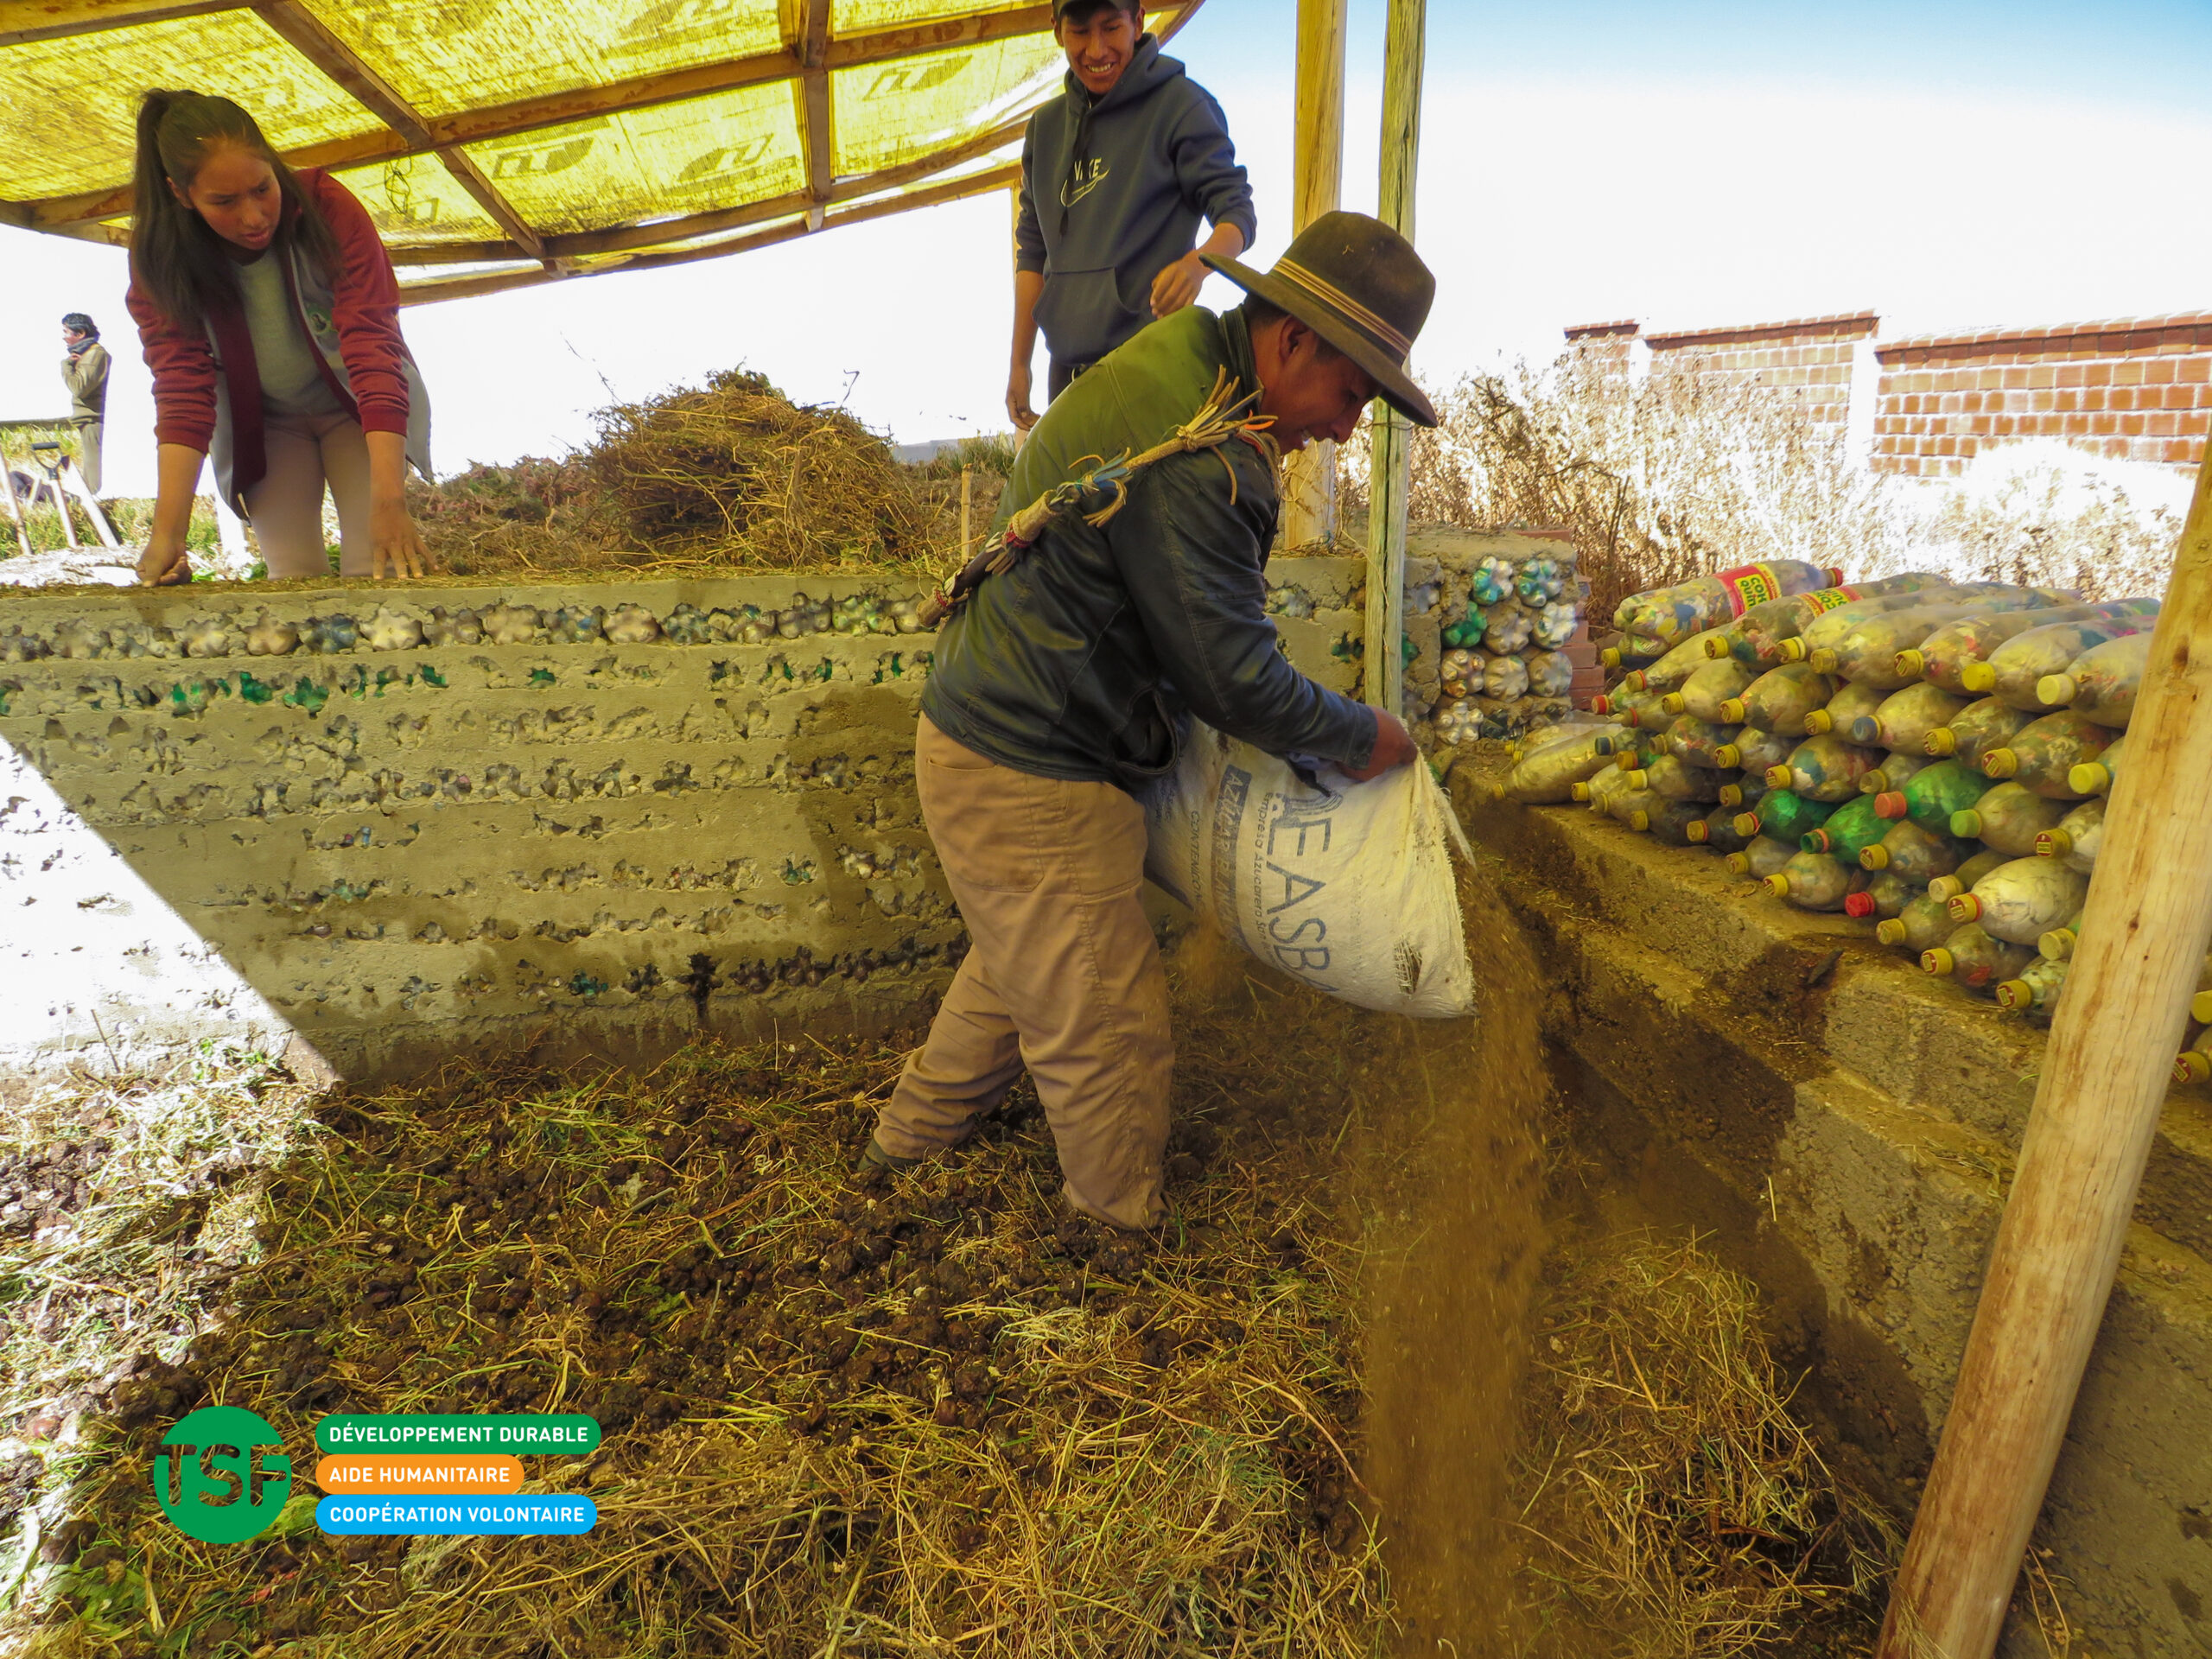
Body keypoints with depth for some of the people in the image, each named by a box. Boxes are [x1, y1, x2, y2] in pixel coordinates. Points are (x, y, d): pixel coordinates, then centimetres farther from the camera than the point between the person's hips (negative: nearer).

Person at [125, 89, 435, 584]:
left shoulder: (326, 205, -24)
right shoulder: (158, 256, -17)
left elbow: (372, 340, -31)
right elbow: (182, 383, -22)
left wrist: (389, 501, -42)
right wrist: (167, 534, -34)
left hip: (353, 406, -1)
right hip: (262, 422, 2)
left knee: (375, 570, -15)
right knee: (292, 580, -8)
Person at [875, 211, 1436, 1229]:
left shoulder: (1182, 371, 9)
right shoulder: (1187, 450, -26)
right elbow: (1232, 675, -22)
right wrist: (1360, 739, -7)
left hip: (997, 735, 11)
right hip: (1028, 783, -11)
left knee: (1020, 968, 29)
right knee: (1108, 1035, 5)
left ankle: (915, 1131, 49)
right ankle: (1131, 1228, 28)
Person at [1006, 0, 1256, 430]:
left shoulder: (1180, 104, -1)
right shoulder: (1045, 126, 16)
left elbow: (1235, 208, -4)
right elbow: (1033, 252, 19)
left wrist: (1197, 262, -28)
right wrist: (1019, 364, 14)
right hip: (1067, 366, 6)